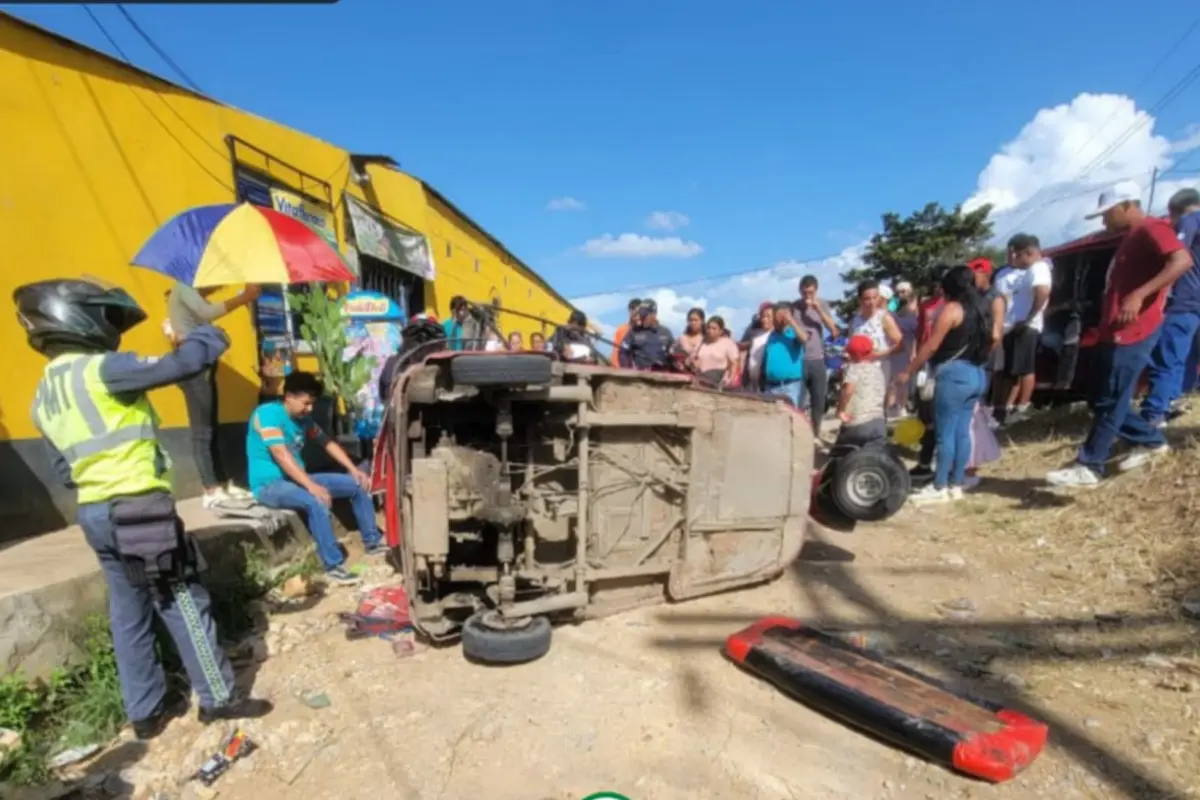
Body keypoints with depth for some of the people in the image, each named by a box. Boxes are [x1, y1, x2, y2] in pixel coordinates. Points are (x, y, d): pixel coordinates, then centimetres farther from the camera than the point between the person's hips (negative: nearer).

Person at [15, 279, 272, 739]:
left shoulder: (43, 395, 14)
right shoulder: (101, 369, -14)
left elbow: (64, 469, 18)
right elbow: (181, 364, -19)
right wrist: (206, 336, -1)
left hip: (93, 512, 9)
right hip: (140, 508, -8)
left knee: (128, 613, 16)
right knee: (184, 606, 1)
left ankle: (146, 711, 26)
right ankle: (218, 698, 12)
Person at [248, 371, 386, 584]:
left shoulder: (303, 418, 7)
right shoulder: (268, 413, -17)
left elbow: (327, 442, 15)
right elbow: (281, 455, -27)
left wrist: (353, 469, 3)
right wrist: (312, 486, -34)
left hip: (298, 478, 8)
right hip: (270, 484, -8)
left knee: (357, 485, 0)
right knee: (316, 502, -36)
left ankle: (372, 542, 9)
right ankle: (333, 566, -26)